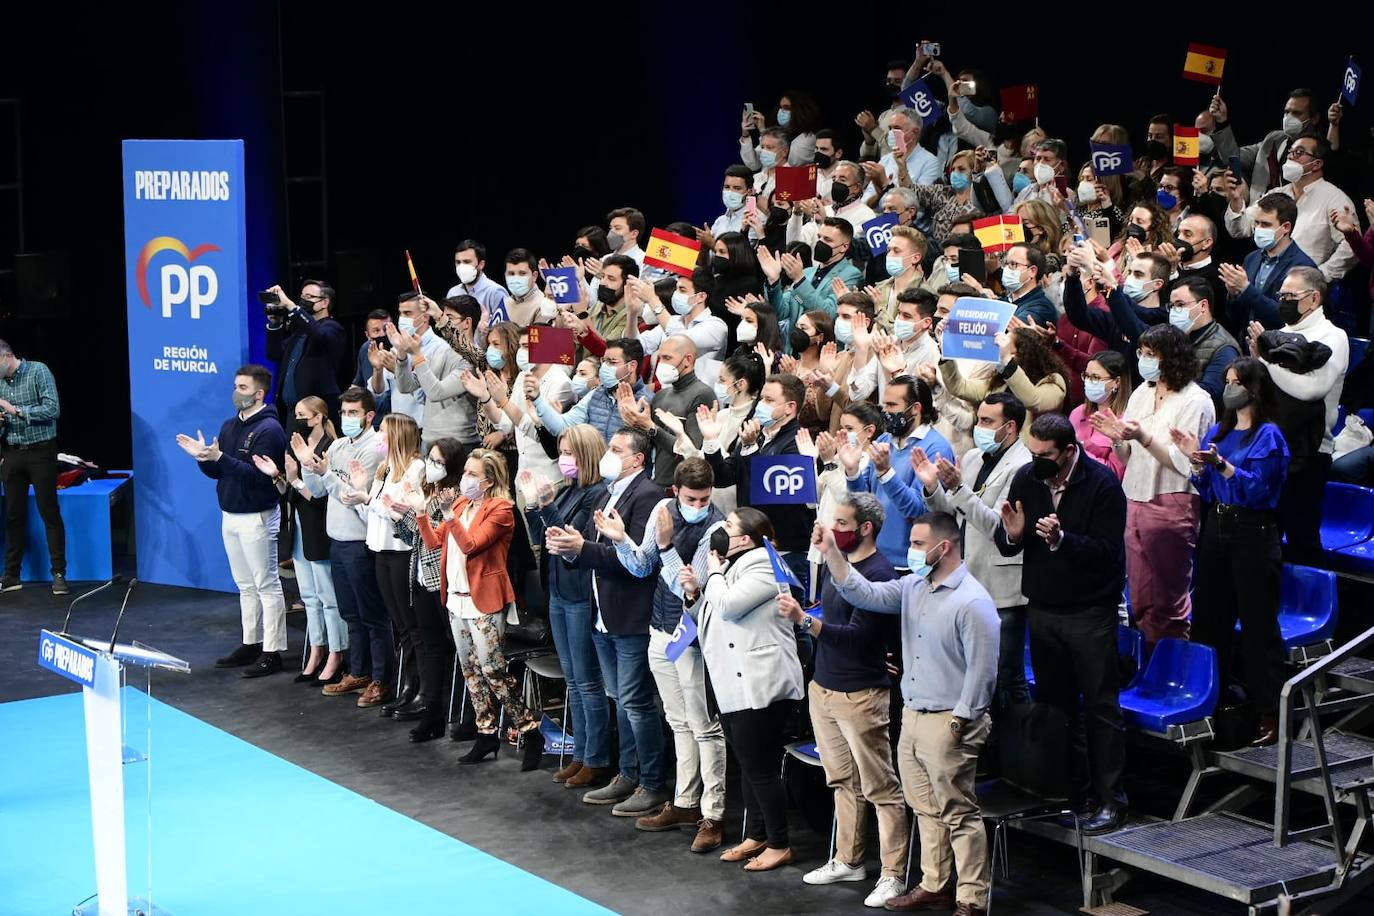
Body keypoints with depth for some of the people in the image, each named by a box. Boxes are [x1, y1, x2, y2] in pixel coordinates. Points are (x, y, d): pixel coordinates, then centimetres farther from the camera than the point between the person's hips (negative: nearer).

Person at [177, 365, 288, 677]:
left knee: (266, 585, -4)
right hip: (230, 516, 9)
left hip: (257, 518, -9)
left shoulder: (269, 429, -14)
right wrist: (202, 457, -5)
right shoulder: (230, 426, 12)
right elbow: (217, 472, 14)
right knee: (245, 585, 15)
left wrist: (219, 458, -28)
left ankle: (272, 652, -2)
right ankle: (251, 644, 23)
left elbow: (258, 475, -24)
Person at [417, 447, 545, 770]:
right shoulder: (461, 504, 13)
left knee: (492, 669, -9)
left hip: (484, 602, -8)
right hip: (457, 598, 8)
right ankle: (486, 734, 19)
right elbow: (434, 541, 12)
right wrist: (421, 515, -4)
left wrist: (452, 520, -36)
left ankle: (530, 733, 0)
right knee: (470, 670, 11)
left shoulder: (500, 508, -11)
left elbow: (471, 544, -21)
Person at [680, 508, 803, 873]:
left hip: (761, 688, -10)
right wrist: (693, 593, 3)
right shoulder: (732, 567, 18)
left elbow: (728, 605, -26)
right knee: (749, 767, 17)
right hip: (733, 687, 10)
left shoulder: (762, 568, -13)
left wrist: (714, 574, -8)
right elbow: (708, 616, 22)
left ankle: (779, 845, 5)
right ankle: (755, 836, 26)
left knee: (760, 768, -5)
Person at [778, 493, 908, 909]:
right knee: (843, 782, 14)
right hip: (823, 687, 8)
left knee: (880, 788, -3)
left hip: (860, 695, -8)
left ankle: (893, 875, 1)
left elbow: (858, 637, -23)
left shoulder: (878, 575, -16)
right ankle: (848, 861, 23)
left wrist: (804, 620, -29)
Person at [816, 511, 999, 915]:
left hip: (948, 724, -8)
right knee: (926, 810, 16)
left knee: (959, 814, -2)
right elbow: (865, 594, 6)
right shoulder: (913, 587, 9)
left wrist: (957, 723, -17)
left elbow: (982, 672, -17)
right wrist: (832, 552, -3)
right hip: (912, 716, 8)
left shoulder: (973, 602, -17)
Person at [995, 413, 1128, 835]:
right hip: (1043, 608, 5)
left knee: (1100, 706, 0)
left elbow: (1107, 552, -20)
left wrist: (1062, 540, -33)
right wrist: (1011, 534, -18)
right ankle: (1070, 791, 22)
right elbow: (1006, 546, 4)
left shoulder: (1102, 484, -14)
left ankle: (1109, 799, 7)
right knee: (1053, 704, 11)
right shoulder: (1026, 478, 1)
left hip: (1091, 613, -5)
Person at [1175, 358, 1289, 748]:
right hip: (1217, 529, 7)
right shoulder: (1218, 431, 13)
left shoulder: (1268, 436, -8)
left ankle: (1269, 715, 1)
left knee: (1257, 625, -4)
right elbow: (1207, 491, 13)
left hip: (1253, 533, -7)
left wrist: (1221, 465, -28)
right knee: (1209, 618, 12)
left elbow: (1258, 488, -18)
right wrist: (1197, 462, -4)